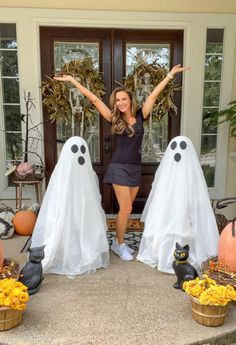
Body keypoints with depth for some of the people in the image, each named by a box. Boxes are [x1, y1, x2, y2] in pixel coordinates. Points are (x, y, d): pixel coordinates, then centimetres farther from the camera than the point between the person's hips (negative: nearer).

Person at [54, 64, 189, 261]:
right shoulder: (114, 119, -2)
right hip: (119, 168, -3)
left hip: (136, 168, 4)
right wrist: (73, 81, 1)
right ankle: (119, 244, 14)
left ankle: (119, 241, 25)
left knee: (126, 208, 10)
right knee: (126, 208, -4)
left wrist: (171, 74, 10)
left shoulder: (140, 116, 4)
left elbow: (154, 95, 5)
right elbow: (94, 99, -2)